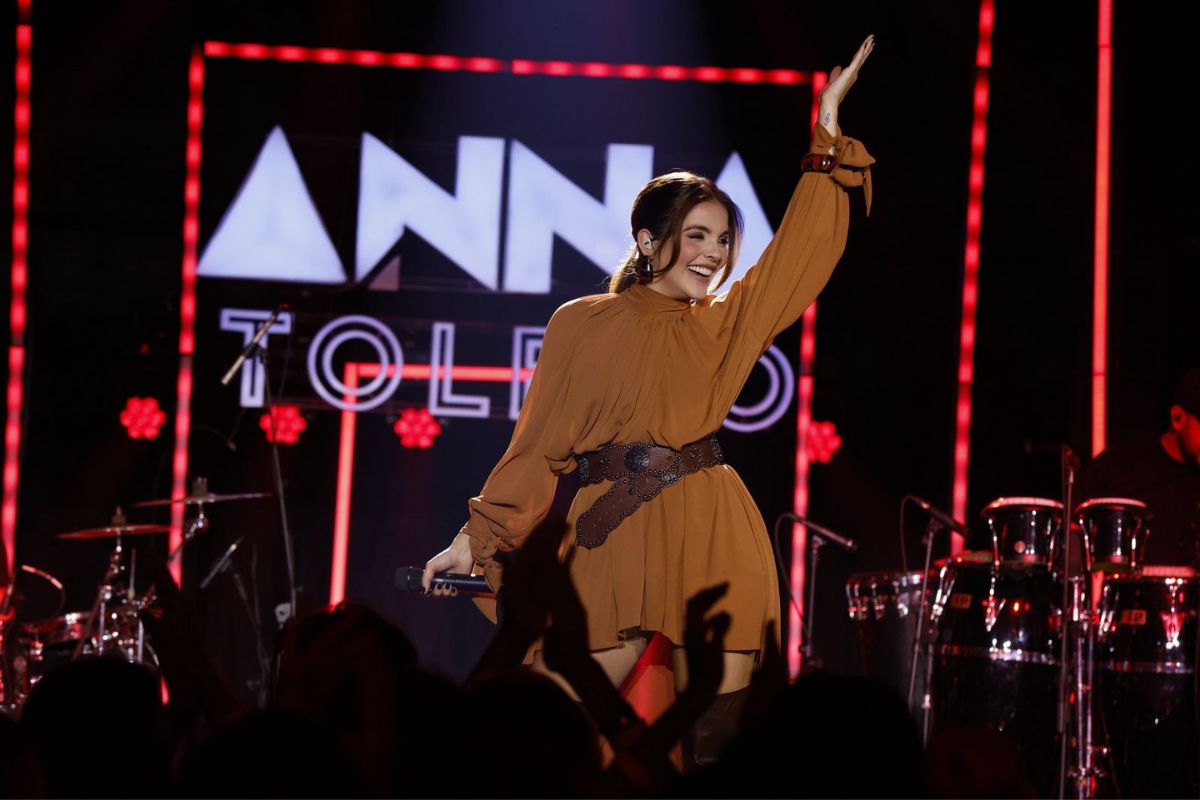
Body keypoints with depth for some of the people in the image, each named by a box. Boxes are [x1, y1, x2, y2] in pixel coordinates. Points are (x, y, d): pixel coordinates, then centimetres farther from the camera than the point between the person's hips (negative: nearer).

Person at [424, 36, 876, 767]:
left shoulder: (728, 323, 14)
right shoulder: (584, 325, 6)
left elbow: (799, 252, 10)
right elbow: (539, 444, 8)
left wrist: (829, 141, 7)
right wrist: (478, 535, 4)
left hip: (714, 540, 3)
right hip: (616, 537, -3)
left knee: (718, 735, -1)